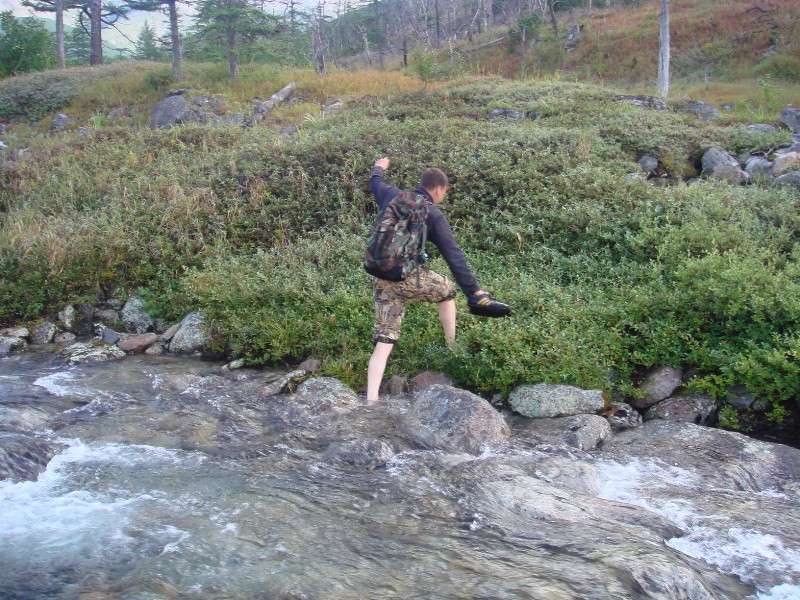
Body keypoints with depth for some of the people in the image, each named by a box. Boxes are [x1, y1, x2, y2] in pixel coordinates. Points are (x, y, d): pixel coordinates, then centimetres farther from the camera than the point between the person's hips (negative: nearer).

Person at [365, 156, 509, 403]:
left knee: (384, 341, 4)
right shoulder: (433, 215, -5)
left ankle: (371, 400, -5)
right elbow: (454, 255, -9)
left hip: (381, 281, 5)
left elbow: (375, 184, 34)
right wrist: (474, 291, -10)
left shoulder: (392, 196, 9)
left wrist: (379, 168, 57)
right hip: (409, 279, -5)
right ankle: (452, 348, 32)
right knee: (447, 290, 25)